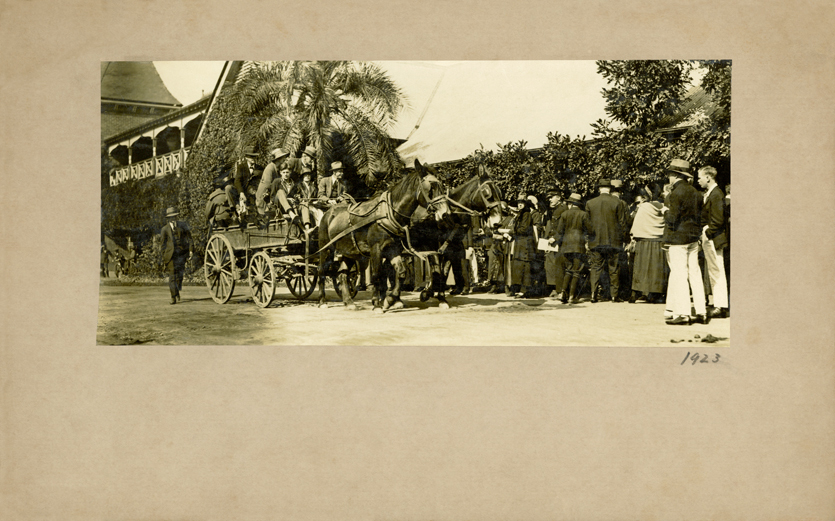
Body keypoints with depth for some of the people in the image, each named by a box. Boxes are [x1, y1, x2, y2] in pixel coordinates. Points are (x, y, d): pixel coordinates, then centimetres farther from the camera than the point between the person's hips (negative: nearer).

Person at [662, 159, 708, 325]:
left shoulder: (676, 193, -14)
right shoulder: (694, 192, 12)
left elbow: (672, 220, -15)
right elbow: (698, 216, 15)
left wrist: (666, 211, 2)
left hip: (678, 238, -8)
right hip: (693, 237, 8)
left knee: (679, 274, -4)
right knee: (694, 273, 10)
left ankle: (682, 314, -3)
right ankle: (701, 313, 12)